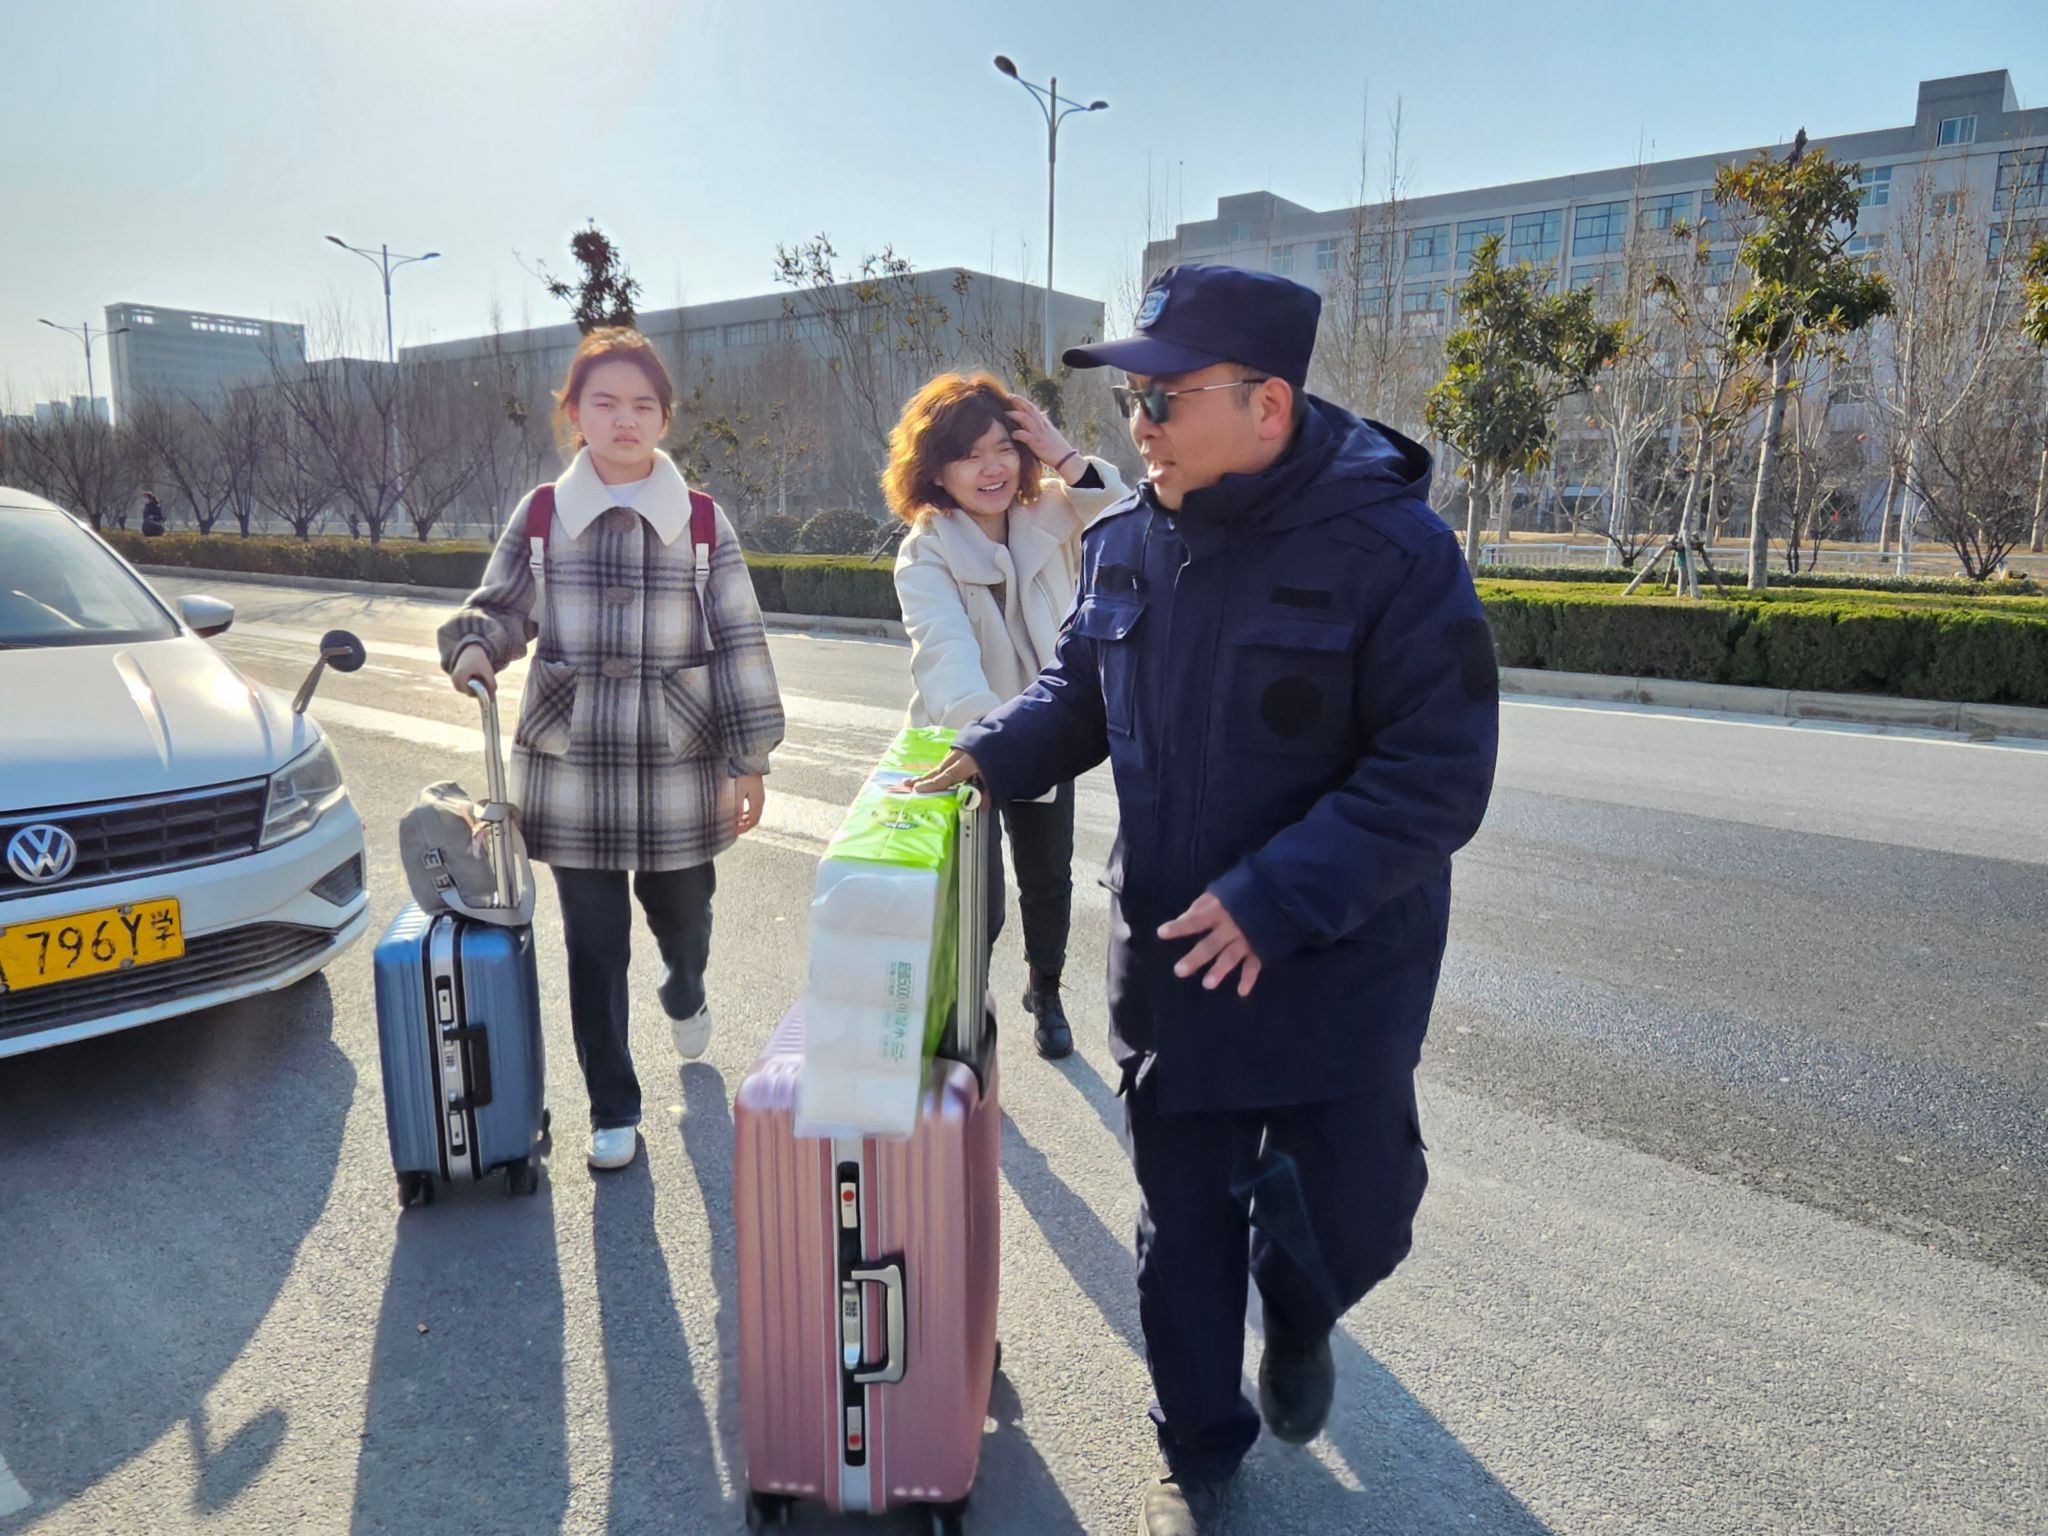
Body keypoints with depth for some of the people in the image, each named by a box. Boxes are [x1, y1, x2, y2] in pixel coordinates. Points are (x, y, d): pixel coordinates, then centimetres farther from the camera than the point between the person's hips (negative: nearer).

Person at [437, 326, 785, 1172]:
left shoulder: (701, 521, -2)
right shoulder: (541, 515, 0)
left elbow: (739, 641, -1)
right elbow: (501, 606, 12)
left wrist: (748, 757, -4)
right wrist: (474, 648, -12)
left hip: (678, 765, 0)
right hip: (569, 764, 1)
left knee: (681, 914, 15)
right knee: (594, 942, 5)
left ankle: (686, 995, 53)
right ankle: (613, 1110, 22)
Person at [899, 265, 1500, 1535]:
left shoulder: (1390, 549, -18)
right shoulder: (1130, 545, -1)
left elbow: (1437, 776, -20)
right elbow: (1083, 690, 14)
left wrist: (1276, 900, -26)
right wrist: (992, 755, -4)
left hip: (1338, 975, -3)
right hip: (1170, 958, 4)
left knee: (1349, 1221, 10)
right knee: (1183, 1223, 15)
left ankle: (1300, 1321, 48)